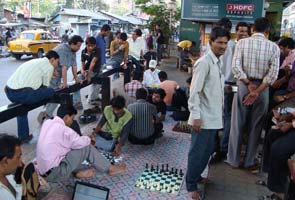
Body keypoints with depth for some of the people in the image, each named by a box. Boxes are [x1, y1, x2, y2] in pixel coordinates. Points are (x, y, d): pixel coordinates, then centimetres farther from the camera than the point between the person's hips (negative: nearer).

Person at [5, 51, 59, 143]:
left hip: (9, 91, 9)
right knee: (51, 92, 5)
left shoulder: (35, 61, 27)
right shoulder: (49, 66, 2)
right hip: (22, 94, -9)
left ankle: (23, 137, 39)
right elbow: (45, 86, 7)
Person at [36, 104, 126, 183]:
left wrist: (85, 137, 13)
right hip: (54, 174, -9)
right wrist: (88, 138, 10)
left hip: (43, 171, 9)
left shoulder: (47, 123, 6)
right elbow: (81, 142, -12)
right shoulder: (62, 129, -20)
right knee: (86, 147, -7)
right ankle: (110, 169, 7)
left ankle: (77, 172, 7)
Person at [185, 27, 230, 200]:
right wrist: (196, 116, -21)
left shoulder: (218, 62, 11)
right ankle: (191, 185, 18)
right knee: (198, 152, 3)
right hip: (204, 118, -9)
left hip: (214, 117, 9)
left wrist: (220, 114, 17)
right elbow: (194, 92, -19)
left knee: (208, 150, 19)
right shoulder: (204, 63, -16)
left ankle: (197, 177, 36)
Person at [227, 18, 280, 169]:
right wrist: (257, 91, -11)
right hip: (262, 88, 1)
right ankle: (250, 162, 22)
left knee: (237, 124, 9)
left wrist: (248, 84, -7)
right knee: (256, 126, 11)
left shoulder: (242, 43, -3)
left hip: (243, 86, 0)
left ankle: (233, 160, 19)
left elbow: (236, 66, -12)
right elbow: (273, 73, -10)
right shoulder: (273, 47, -2)